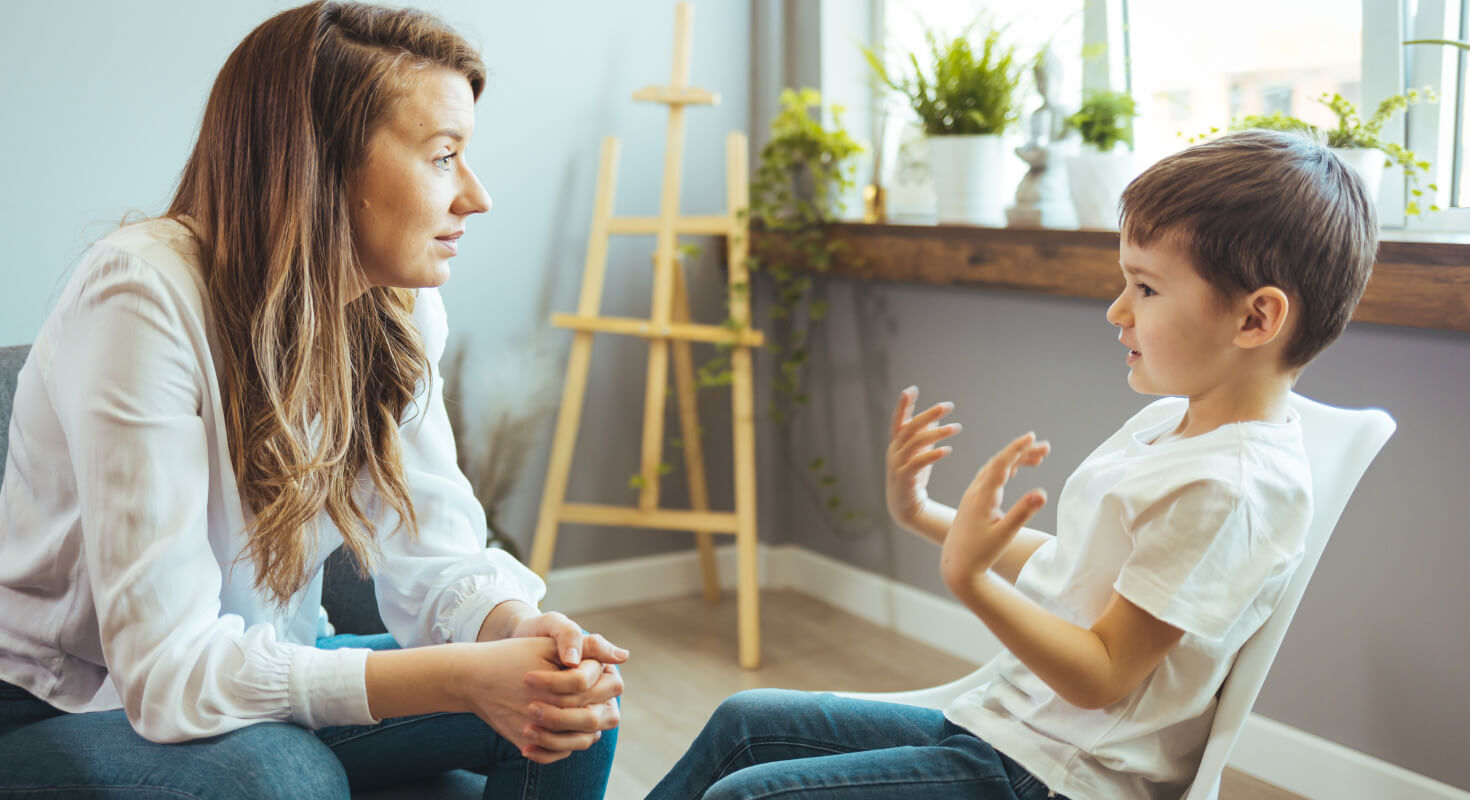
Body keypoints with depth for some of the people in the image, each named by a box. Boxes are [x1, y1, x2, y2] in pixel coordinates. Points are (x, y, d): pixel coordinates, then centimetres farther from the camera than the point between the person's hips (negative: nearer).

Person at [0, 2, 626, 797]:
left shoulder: (401, 309, -6)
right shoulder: (145, 298, -28)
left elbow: (434, 559, -7)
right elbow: (168, 670, -32)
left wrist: (519, 629, -30)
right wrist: (468, 677, -37)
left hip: (262, 673, 6)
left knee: (575, 709, -13)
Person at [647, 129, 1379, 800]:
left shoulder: (1228, 486, -24)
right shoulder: (1167, 424, 7)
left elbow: (1099, 676, -24)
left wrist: (969, 577, -34)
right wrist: (926, 517, 16)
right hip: (1003, 722, 10)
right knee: (744, 723, 12)